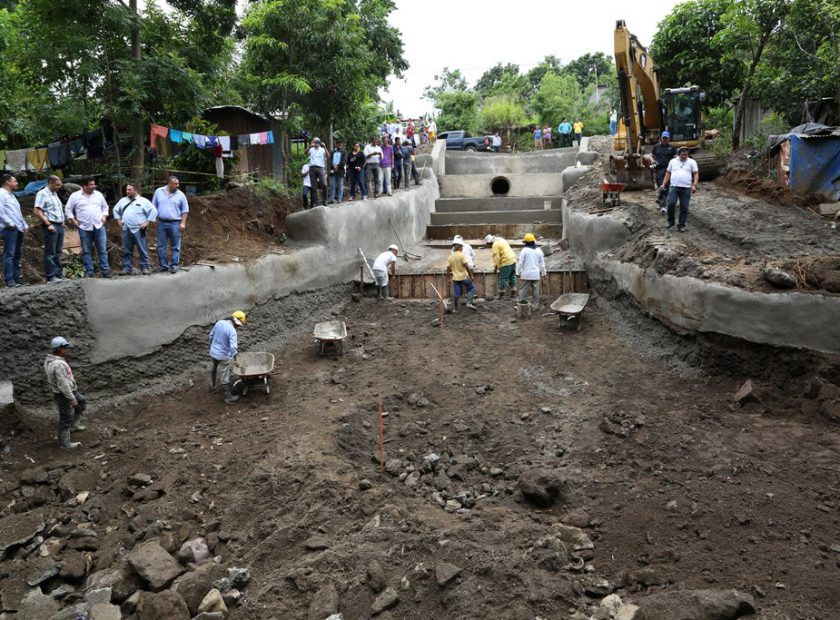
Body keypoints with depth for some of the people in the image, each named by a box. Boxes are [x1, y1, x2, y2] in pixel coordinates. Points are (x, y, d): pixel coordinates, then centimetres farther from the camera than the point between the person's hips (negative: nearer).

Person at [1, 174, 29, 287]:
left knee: (17, 255, 10)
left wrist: (25, 225, 17)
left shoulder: (11, 195, 24)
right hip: (9, 229, -9)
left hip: (19, 229, 9)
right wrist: (10, 224, -16)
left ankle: (17, 278, 13)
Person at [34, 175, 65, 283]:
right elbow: (37, 212, -14)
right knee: (50, 252, -5)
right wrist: (48, 224, -18)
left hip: (60, 225, 8)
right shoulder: (42, 194, -7)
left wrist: (62, 221, 15)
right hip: (51, 226, -8)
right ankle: (51, 276, -3)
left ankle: (59, 274, 14)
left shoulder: (55, 194, 19)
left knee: (58, 252, 10)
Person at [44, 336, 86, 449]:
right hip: (64, 394, -10)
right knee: (66, 418, 6)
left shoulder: (50, 359, 0)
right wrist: (72, 399, -22)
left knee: (82, 402, 28)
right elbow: (63, 384, -30)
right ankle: (65, 443, 21)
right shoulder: (59, 365, -32)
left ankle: (74, 425, 38)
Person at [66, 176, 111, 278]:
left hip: (99, 226, 2)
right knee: (86, 251, 2)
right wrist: (73, 221, -1)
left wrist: (104, 216, 6)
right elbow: (68, 209, 7)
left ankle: (105, 270, 0)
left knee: (102, 249, -2)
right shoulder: (75, 196, 3)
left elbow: (105, 206, 21)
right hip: (84, 228, -2)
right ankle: (89, 272, 6)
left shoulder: (98, 194, 11)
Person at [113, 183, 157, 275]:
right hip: (126, 229, 5)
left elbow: (153, 211, -5)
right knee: (126, 250, 6)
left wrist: (147, 222, -8)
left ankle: (145, 267, 2)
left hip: (138, 229, -4)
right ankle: (126, 268, 11)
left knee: (142, 250, -3)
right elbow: (116, 210, 28)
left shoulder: (143, 201, 0)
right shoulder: (123, 200, 15)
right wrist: (119, 220, 18)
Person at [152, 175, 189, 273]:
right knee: (161, 246, 5)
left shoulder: (181, 195, 2)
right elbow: (154, 207, 12)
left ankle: (174, 265, 8)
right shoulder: (159, 192, 6)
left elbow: (185, 210, 4)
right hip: (161, 223, 2)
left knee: (176, 246, 0)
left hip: (175, 224, -2)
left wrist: (183, 223, -4)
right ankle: (163, 265, 13)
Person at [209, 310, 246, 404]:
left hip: (213, 353, 7)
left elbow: (211, 335, 8)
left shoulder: (219, 322, -4)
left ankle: (212, 385, 55)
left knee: (213, 370, 32)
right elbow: (233, 347, -30)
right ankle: (228, 397, 16)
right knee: (224, 377, 5)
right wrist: (236, 359, -19)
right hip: (223, 356, -7)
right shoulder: (232, 331, -25)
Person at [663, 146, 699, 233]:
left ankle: (681, 225, 10)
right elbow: (668, 174, 16)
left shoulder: (692, 162, 7)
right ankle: (670, 222, 6)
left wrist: (694, 185, -10)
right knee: (671, 204, -12)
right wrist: (663, 185, 8)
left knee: (684, 208, 1)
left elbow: (696, 174, 4)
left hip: (686, 188, -1)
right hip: (674, 187, 1)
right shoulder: (672, 161, 13)